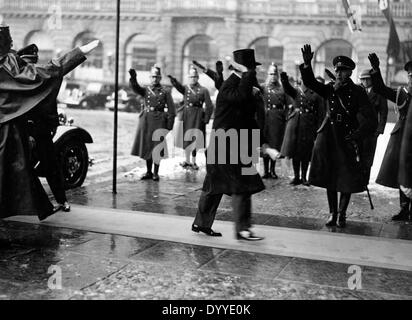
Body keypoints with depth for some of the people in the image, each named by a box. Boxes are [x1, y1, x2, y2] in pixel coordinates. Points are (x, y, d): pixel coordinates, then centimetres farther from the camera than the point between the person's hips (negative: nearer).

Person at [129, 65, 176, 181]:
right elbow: (135, 88, -11)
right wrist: (133, 78, -30)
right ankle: (148, 172, 20)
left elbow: (171, 110, -2)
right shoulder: (146, 90, 10)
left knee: (157, 147, -2)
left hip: (159, 121, -3)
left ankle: (156, 173, 9)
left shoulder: (165, 92, 3)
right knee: (146, 146, 8)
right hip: (146, 120, 3)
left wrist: (169, 125, -10)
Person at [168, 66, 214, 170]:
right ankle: (187, 161, 21)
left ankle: (193, 161, 10)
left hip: (197, 118, -3)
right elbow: (177, 86, -15)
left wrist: (206, 120, -8)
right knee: (186, 139, 9)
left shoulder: (203, 90, -2)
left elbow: (209, 106, -3)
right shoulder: (185, 88, 7)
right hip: (186, 116, 3)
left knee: (195, 139, -1)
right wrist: (173, 79, -35)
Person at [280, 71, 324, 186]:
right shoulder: (296, 90, 6)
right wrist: (284, 80, -39)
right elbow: (287, 89, -17)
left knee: (306, 153, 3)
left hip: (309, 125, -1)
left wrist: (318, 130, -5)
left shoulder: (317, 94, 3)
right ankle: (296, 177, 16)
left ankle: (304, 177, 15)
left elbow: (320, 114, 1)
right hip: (295, 124, 1)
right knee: (294, 151, 5)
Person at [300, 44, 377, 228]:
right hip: (328, 140, 3)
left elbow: (371, 121, -6)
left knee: (347, 179, 2)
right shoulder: (329, 89, 7)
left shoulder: (357, 92, -2)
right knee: (329, 178, 8)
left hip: (348, 141, -3)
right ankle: (332, 213, 20)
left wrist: (356, 137, -16)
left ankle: (341, 214, 16)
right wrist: (307, 65, -23)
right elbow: (310, 83, -7)